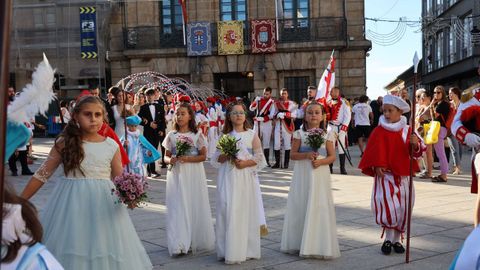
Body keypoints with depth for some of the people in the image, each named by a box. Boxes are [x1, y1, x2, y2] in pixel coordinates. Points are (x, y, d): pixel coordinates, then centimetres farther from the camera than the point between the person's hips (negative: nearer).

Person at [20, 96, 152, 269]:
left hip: (104, 204, 1)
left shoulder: (111, 146, 2)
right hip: (72, 203, -1)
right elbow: (42, 174, 2)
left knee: (103, 244, 6)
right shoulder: (65, 142, -1)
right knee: (70, 248, 5)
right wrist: (20, 201, 1)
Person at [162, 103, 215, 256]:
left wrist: (187, 158, -17)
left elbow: (203, 156, -3)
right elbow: (166, 156, 10)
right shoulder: (171, 135, 6)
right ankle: (179, 245, -5)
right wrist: (170, 160, -12)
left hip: (194, 175, -1)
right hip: (176, 175, 2)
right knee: (177, 207, -3)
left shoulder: (197, 135, -1)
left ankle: (196, 242, 15)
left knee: (195, 206, 2)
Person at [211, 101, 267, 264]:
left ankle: (245, 250, 7)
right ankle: (228, 250, 9)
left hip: (245, 178, -2)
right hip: (227, 178, 2)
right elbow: (216, 160, 8)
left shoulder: (252, 135, 2)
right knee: (227, 211, 1)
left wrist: (245, 163, -14)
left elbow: (259, 158, -1)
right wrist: (226, 155, -11)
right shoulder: (225, 136, 8)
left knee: (244, 212, -1)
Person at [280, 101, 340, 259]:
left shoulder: (327, 135, 1)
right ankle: (298, 243, 14)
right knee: (300, 207, 4)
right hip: (302, 175, 1)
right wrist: (306, 155, -17)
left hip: (320, 175, -1)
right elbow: (293, 154, -1)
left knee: (319, 208, -1)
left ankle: (318, 245, 8)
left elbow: (332, 156, 1)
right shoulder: (299, 134, 2)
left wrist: (321, 161, -17)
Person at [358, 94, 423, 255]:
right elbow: (375, 152, -4)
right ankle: (388, 239, 5)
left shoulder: (407, 130, 4)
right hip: (386, 174, -3)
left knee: (402, 209, 8)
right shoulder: (380, 131, -3)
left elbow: (415, 153, 1)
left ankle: (396, 239, 25)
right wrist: (377, 166, -16)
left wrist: (415, 144, -20)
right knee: (388, 206, -13)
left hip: (403, 175, 3)